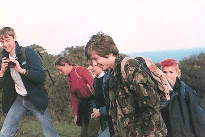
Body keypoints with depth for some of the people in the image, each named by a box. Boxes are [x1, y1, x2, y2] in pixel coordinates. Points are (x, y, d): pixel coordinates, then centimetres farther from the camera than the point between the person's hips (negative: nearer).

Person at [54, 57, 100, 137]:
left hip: (93, 102, -8)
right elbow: (73, 97, 19)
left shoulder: (80, 71, -12)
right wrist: (75, 114, 15)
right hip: (84, 104, 9)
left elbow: (93, 86, -19)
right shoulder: (69, 78, 15)